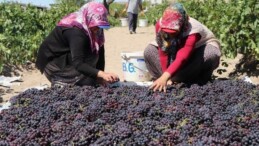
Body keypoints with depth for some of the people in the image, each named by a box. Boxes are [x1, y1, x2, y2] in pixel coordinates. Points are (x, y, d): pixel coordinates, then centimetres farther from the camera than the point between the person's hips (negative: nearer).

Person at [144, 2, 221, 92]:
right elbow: (163, 54, -25)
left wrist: (164, 77, -64)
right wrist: (166, 77, -32)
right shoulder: (160, 24, -28)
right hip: (178, 48, 4)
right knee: (149, 51, -18)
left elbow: (181, 58, -53)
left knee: (210, 55, -41)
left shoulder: (193, 30, -41)